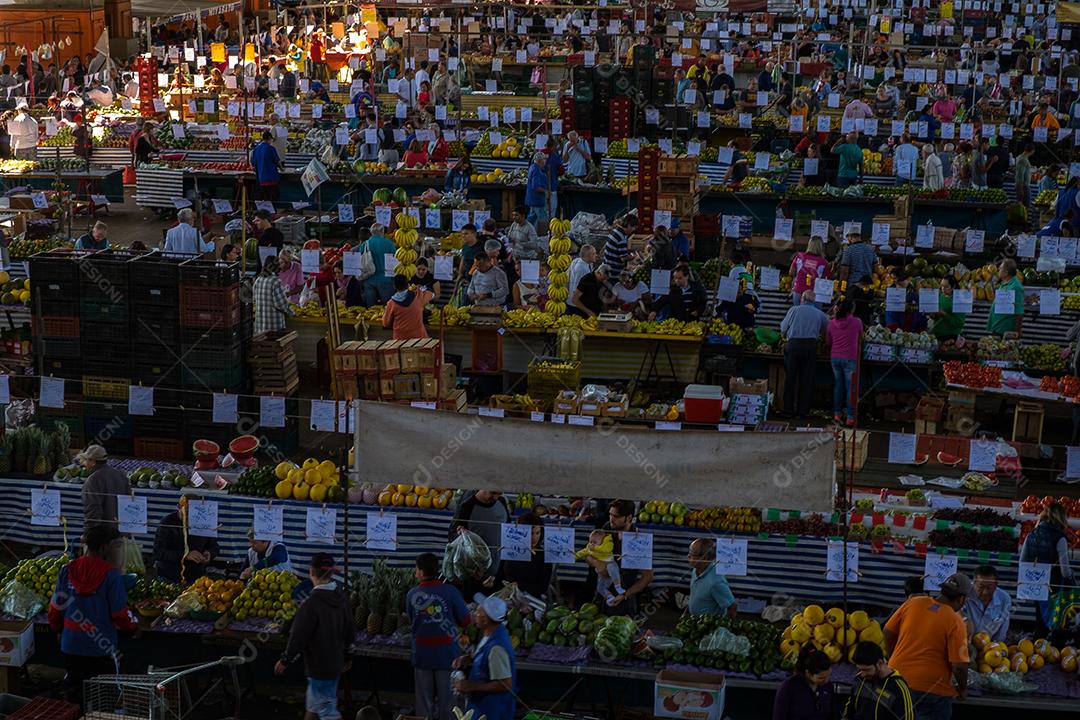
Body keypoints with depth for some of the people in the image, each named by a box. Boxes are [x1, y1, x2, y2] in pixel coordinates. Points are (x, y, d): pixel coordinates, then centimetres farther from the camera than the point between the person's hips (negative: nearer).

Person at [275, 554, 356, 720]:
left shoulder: (312, 603, -24)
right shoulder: (341, 597, -1)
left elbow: (298, 636, -20)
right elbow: (350, 632, 8)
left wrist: (285, 660, -6)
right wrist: (346, 656, 22)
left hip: (319, 666, -8)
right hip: (336, 662, 8)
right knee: (312, 706, 22)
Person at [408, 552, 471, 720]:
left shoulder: (412, 594, -7)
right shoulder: (450, 591, -13)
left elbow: (411, 621, 5)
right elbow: (466, 621, -7)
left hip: (422, 653, 2)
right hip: (447, 652, -2)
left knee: (424, 699, 13)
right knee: (447, 699, 8)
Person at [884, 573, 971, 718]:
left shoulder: (913, 603, -1)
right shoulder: (955, 622, -14)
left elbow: (888, 631, 7)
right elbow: (959, 665, -17)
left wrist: (893, 660, 21)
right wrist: (962, 689, 2)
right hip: (932, 689, -4)